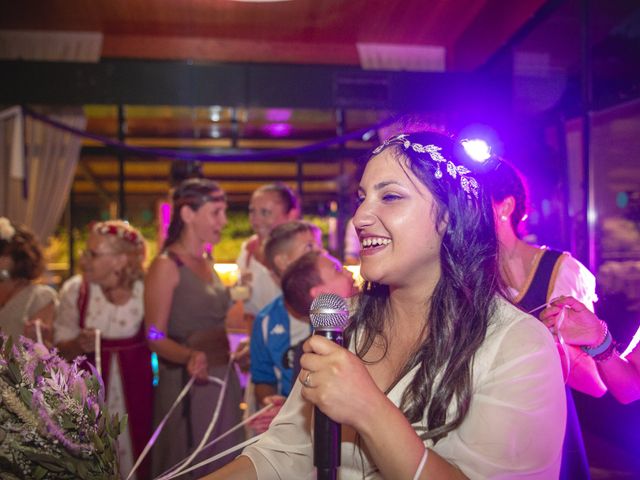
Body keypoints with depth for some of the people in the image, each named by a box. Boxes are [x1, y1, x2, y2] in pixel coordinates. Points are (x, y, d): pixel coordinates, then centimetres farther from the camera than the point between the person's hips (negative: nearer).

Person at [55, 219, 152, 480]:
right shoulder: (74, 290, -5)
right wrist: (79, 345, -17)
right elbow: (61, 350, 2)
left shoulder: (146, 290, -13)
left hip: (138, 387, -2)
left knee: (137, 454, 5)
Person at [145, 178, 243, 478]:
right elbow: (156, 337, -19)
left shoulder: (207, 264, 11)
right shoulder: (166, 265, -13)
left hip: (223, 380, 8)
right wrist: (191, 357, -35)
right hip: (187, 385, -8)